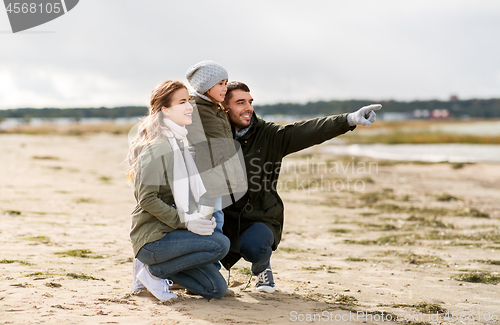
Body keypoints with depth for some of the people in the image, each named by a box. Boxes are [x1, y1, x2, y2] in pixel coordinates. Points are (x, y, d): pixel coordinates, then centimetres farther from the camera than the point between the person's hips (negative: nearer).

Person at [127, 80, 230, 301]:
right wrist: (184, 221, -23)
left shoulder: (182, 144, 14)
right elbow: (147, 199, -21)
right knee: (220, 244, -24)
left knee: (216, 289, 3)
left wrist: (202, 216, 5)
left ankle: (155, 265, 13)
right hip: (152, 238, -9)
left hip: (172, 233, 9)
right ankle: (154, 272, -11)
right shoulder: (156, 148, -14)